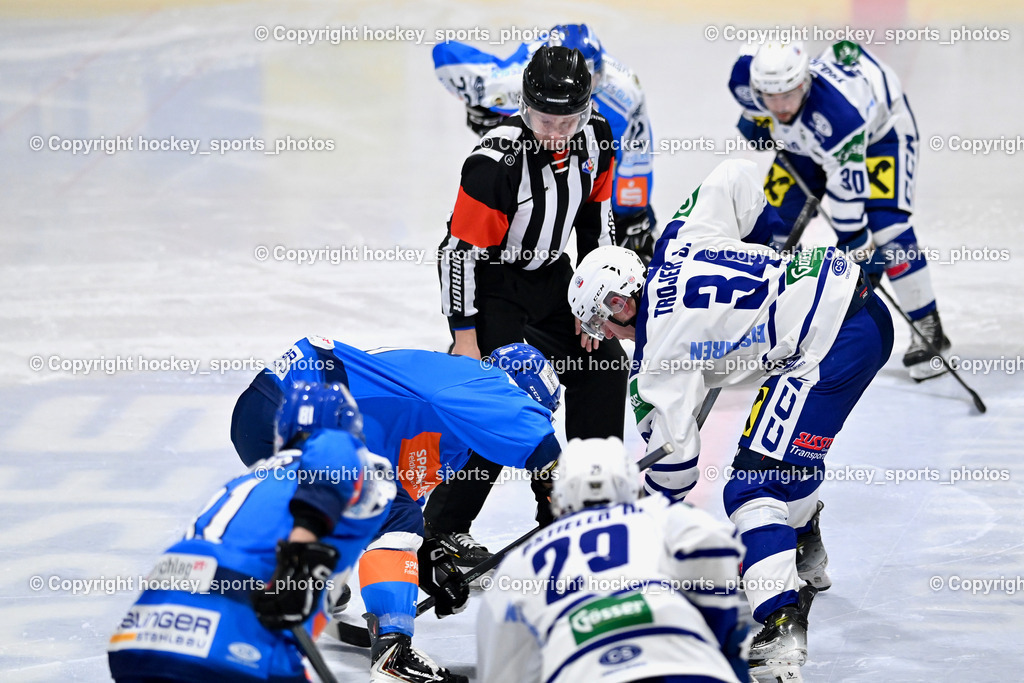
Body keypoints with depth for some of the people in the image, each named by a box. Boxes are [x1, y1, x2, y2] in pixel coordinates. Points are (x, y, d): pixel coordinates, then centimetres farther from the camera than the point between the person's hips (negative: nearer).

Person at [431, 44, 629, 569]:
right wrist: (465, 336, -21)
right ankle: (443, 526, -6)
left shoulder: (595, 136, -10)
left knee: (605, 366, 6)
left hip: (548, 275, 7)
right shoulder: (494, 162, -30)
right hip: (489, 281, -7)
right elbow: (461, 249, -24)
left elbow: (595, 212, 7)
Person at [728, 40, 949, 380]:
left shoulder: (836, 107, -45)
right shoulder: (746, 80, -30)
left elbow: (846, 185, -39)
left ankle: (927, 328, -8)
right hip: (805, 139, 6)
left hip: (881, 127, -6)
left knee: (886, 228, -20)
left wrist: (856, 244, -34)